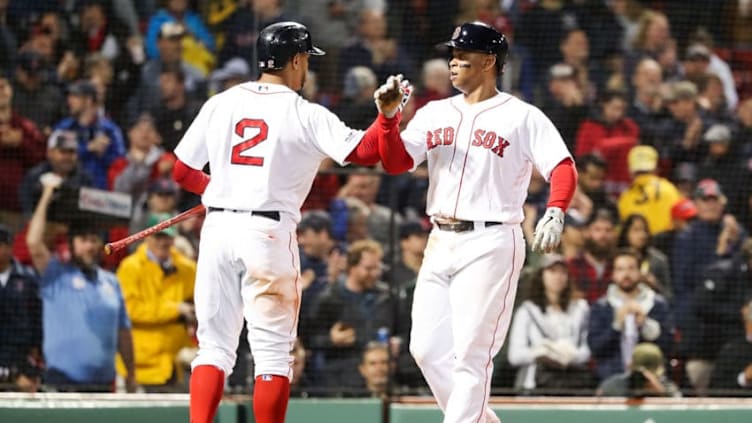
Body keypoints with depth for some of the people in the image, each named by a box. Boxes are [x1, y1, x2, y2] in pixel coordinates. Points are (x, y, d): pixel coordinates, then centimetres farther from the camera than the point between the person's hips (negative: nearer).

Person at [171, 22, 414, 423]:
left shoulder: (219, 104, 10)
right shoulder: (305, 115, -2)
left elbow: (181, 171, 14)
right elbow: (363, 151, -11)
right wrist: (388, 114, 0)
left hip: (217, 227, 4)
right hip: (269, 233, -4)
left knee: (214, 345, 7)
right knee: (272, 352, 3)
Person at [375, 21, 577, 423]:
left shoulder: (522, 117, -2)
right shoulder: (434, 114, 14)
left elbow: (563, 168, -11)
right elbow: (396, 162, 5)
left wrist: (554, 213, -30)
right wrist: (388, 117, -11)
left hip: (491, 244, -6)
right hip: (440, 243, 6)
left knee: (471, 354, -8)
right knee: (427, 348, 2)